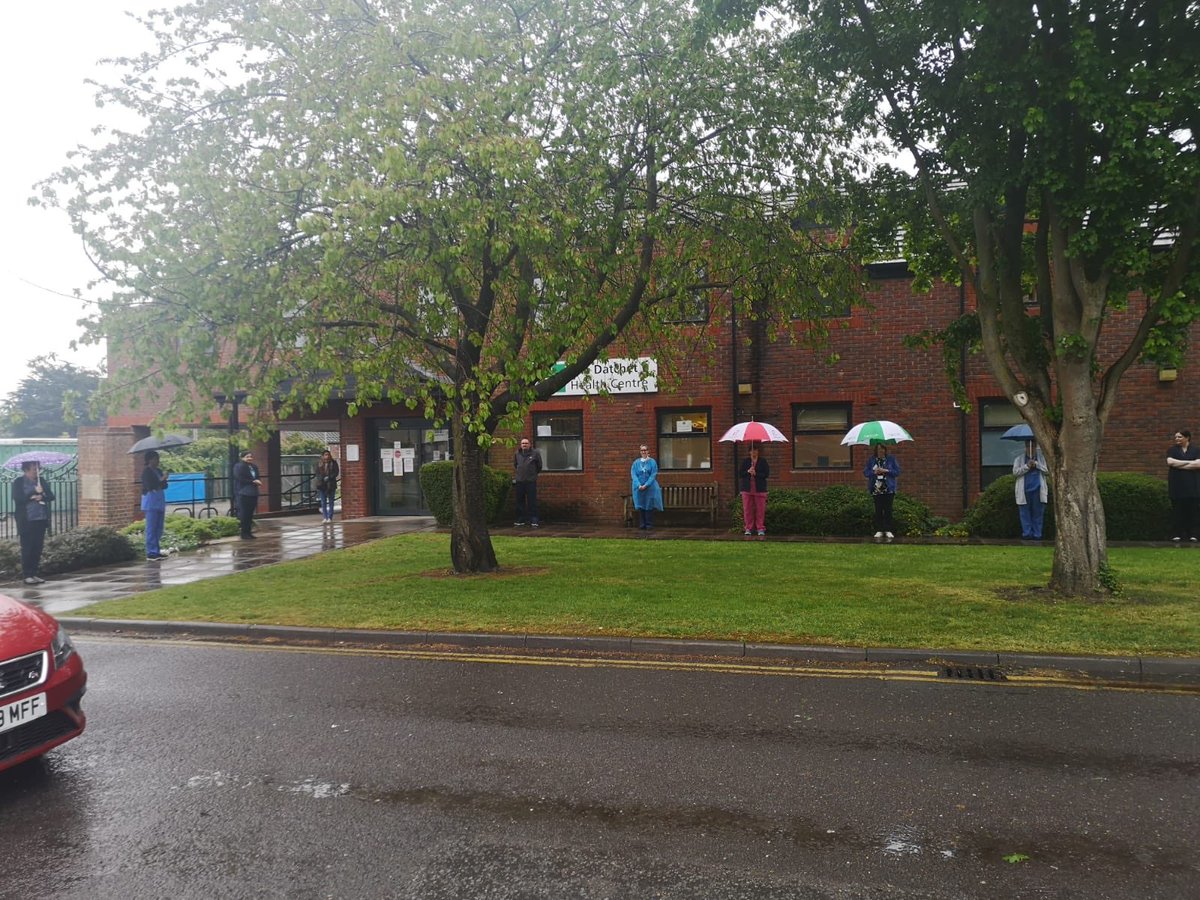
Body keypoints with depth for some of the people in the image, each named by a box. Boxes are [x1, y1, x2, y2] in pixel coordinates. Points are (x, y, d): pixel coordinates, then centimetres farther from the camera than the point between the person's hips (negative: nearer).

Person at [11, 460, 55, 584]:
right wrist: (34, 492, -16)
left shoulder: (41, 481, 11)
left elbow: (51, 496, 7)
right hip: (26, 521, -4)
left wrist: (42, 496, -12)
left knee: (37, 548, 6)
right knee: (27, 549, -1)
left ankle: (34, 573, 13)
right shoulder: (18, 482, -1)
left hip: (41, 520, 4)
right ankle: (27, 575, 4)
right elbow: (18, 498, -12)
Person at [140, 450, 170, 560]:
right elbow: (150, 486, -18)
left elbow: (165, 486, 12)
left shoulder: (159, 471, 14)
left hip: (160, 502, 8)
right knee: (151, 528, -7)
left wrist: (164, 480, -8)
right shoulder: (147, 471, -8)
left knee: (159, 528, 9)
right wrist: (161, 480, -12)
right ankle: (151, 553, -5)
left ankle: (156, 551, 16)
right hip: (151, 502, -8)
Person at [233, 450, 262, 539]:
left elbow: (257, 478, 20)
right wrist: (253, 481, -17)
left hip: (253, 493, 7)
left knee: (250, 514, 8)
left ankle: (248, 532, 14)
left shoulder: (254, 467, 15)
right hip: (243, 493, -7)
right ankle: (244, 533, -2)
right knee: (244, 514, -6)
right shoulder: (239, 467, -7)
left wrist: (258, 481, -4)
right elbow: (240, 479, -15)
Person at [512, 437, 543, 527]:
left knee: (532, 502, -4)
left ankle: (534, 520, -1)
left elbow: (539, 466, 11)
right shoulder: (517, 454, 11)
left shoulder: (535, 453, 0)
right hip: (519, 481, 4)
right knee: (520, 501, 8)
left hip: (531, 481, -4)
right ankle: (520, 519, 16)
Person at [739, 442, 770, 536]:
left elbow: (766, 474, -2)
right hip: (747, 489, 1)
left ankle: (760, 528, 4)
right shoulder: (745, 461, 10)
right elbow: (740, 472, 6)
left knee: (760, 509, -3)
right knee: (747, 509, 0)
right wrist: (748, 472, -12)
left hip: (760, 489, -1)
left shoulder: (763, 462, 5)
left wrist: (756, 474, -15)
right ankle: (748, 528, 7)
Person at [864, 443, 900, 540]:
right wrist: (874, 472, -12)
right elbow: (866, 472, 6)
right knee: (878, 510, 1)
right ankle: (879, 530, 7)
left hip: (889, 489, -1)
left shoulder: (891, 459, 4)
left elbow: (897, 472, 2)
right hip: (876, 489, 1)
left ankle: (888, 530, 3)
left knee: (888, 510, -3)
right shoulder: (871, 460, 8)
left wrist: (886, 471, -11)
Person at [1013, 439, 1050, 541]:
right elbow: (1015, 472, 0)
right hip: (1024, 490, 0)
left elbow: (1047, 471, 1)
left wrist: (1036, 464, -11)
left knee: (1038, 513, 1)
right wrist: (1027, 466, -13)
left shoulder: (1042, 458, 11)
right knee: (1025, 513, 0)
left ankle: (1037, 534, 6)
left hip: (1038, 490, 0)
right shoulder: (1019, 458, 11)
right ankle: (1026, 534, 5)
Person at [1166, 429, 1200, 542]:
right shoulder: (1172, 451, 10)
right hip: (1177, 486, 0)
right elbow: (1170, 462, -8)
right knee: (1177, 511, -1)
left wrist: (1179, 465, -9)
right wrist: (1189, 462, -7)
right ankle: (1176, 535, 1)